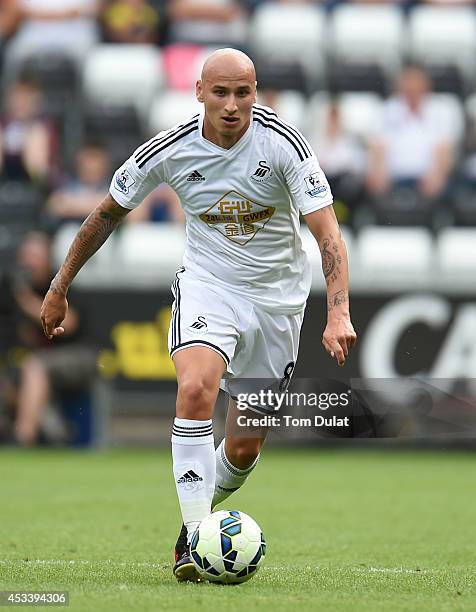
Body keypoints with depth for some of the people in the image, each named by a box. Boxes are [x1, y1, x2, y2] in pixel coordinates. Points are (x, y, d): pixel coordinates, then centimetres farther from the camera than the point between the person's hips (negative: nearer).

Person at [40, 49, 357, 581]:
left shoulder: (284, 143, -19)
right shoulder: (170, 150, -14)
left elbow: (327, 232, -23)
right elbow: (109, 213, 2)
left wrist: (338, 314, -37)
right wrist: (59, 289, 7)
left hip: (277, 296, 0)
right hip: (207, 283, 0)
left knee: (246, 446, 4)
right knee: (195, 389, -30)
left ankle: (201, 514, 36)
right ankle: (195, 538, -25)